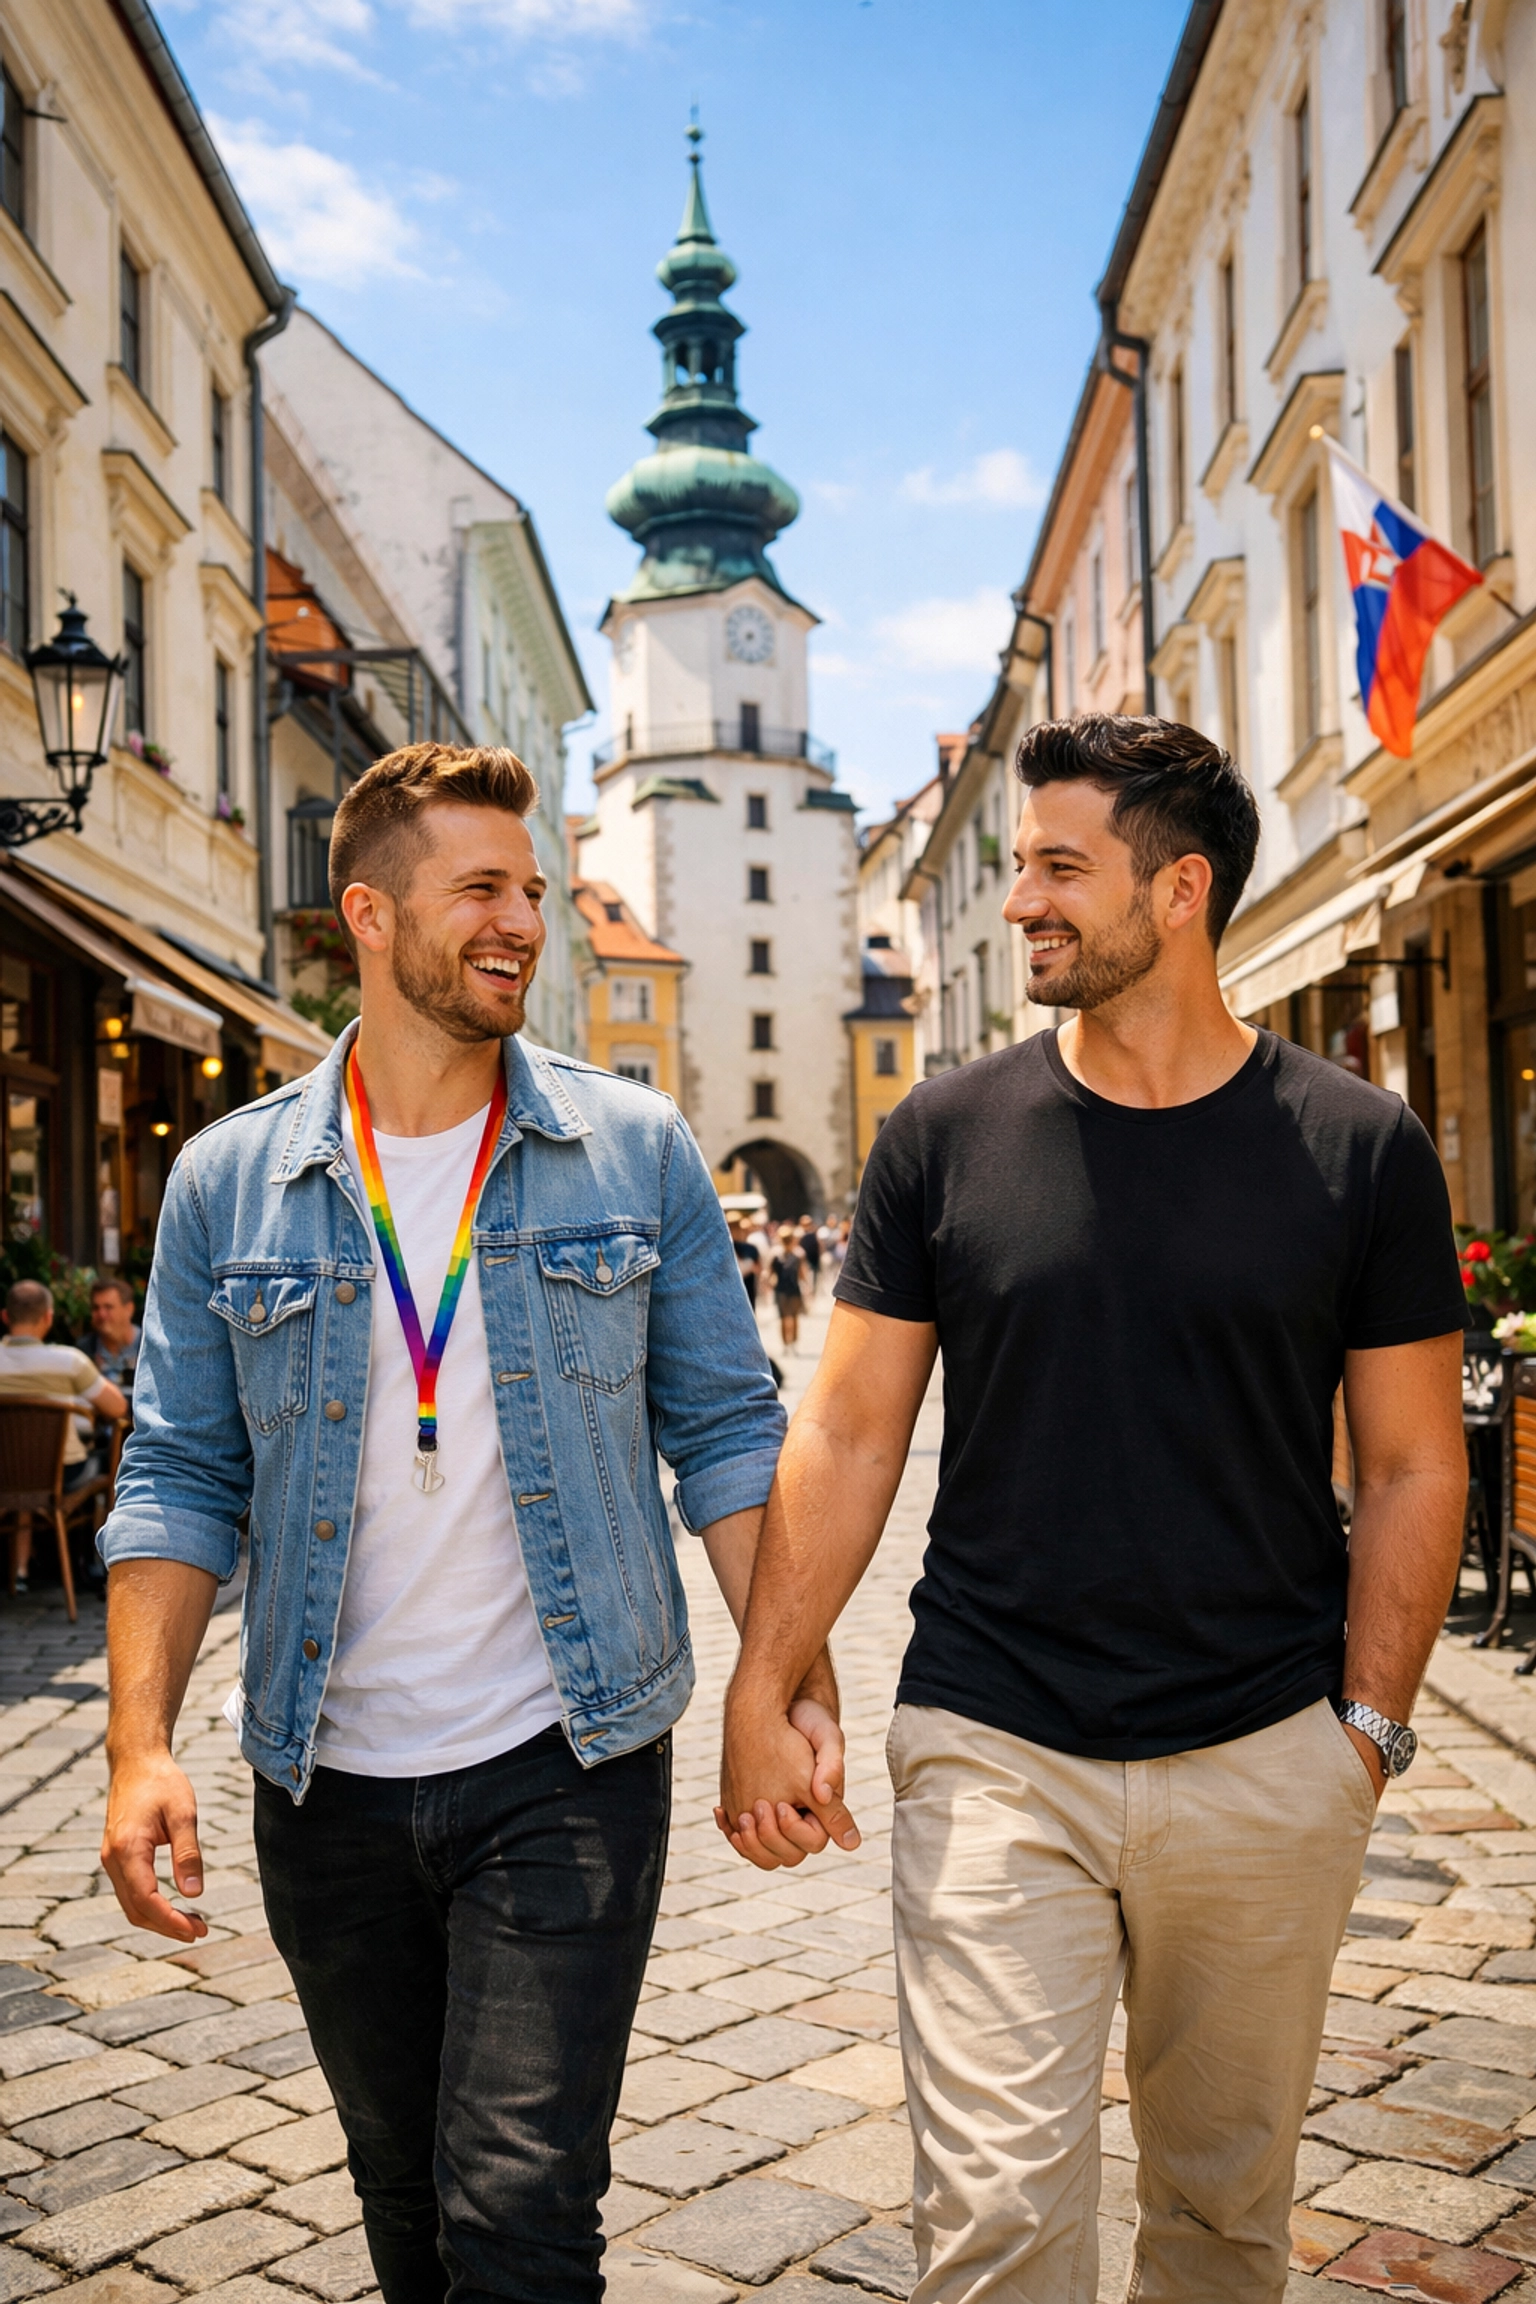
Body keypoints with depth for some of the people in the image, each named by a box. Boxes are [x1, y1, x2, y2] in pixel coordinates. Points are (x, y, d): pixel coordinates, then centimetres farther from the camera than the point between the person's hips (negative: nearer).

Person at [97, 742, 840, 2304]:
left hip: (567, 1766, -2)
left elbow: (725, 1435, -1)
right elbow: (180, 1475, 1)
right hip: (329, 1785, 2)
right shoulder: (228, 1181, 0)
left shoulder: (636, 1151, -3)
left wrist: (799, 1689, -9)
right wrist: (140, 1746, -9)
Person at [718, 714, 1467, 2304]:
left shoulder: (1358, 1148, -3)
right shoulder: (947, 1135, -1)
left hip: (1266, 1763, 1)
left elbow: (1413, 1468, 3)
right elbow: (846, 1433, 2)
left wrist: (1368, 1724, -2)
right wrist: (760, 1695, -3)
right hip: (991, 1756, 0)